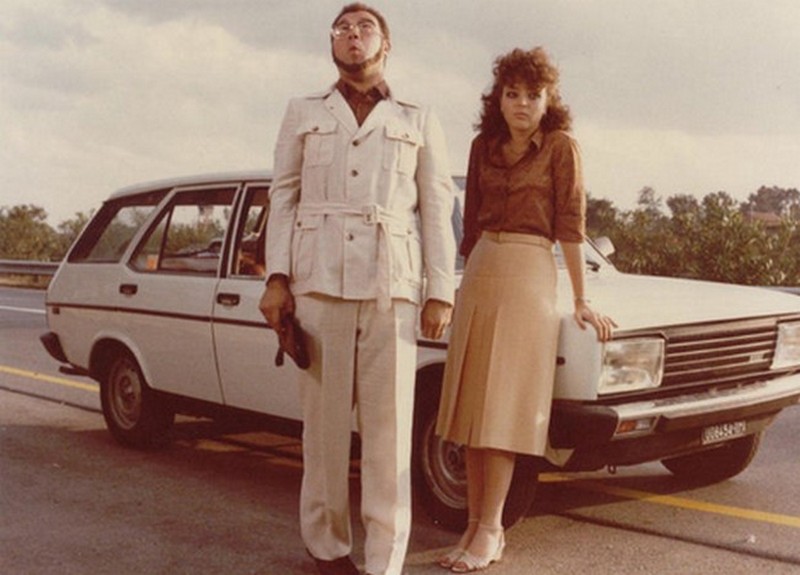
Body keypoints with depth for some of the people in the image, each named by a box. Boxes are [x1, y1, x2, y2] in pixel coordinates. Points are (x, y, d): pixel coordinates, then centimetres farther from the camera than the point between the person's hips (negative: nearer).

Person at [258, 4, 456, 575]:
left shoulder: (420, 121, 15)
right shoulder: (303, 112, 17)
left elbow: (436, 209, 10)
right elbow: (284, 198, 11)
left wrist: (441, 291, 0)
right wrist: (277, 278, -1)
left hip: (392, 284, 0)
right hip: (318, 280, 1)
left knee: (389, 426, -5)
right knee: (325, 420, 1)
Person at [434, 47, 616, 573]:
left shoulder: (560, 146, -2)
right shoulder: (484, 145, 12)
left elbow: (571, 224, -6)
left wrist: (581, 300, -8)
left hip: (528, 276, -5)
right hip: (479, 274, 5)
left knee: (501, 407, -7)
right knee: (470, 406, 3)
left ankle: (490, 530, -1)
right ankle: (475, 524, 10)